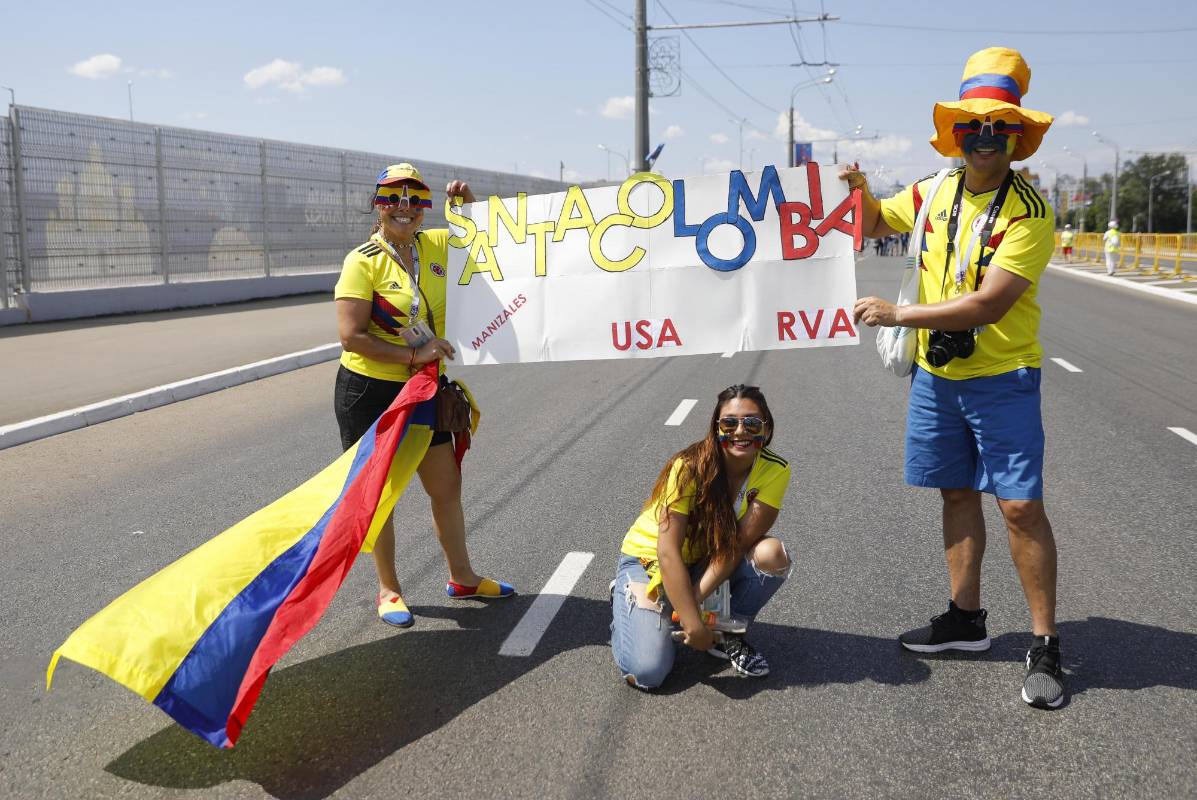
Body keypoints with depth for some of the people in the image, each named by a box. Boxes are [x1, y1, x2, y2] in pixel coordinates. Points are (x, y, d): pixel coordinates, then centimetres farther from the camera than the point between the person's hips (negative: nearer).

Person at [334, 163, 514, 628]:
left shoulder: (436, 245, 3)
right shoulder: (363, 261, -14)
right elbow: (351, 336, -21)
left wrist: (468, 202, 1)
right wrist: (413, 355, -21)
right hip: (369, 392, -6)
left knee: (447, 486, 14)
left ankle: (462, 578, 32)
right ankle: (388, 590, 23)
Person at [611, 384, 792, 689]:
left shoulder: (775, 472, -18)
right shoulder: (690, 468, -28)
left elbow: (738, 543, -21)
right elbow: (668, 552, -29)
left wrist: (697, 597, -29)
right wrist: (694, 624, -31)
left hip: (707, 563, 4)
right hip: (651, 559, -3)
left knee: (772, 554, -26)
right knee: (647, 674, -18)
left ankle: (729, 637, -1)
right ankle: (624, 598, 14)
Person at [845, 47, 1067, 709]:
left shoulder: (1028, 213, -16)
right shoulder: (934, 193, 3)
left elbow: (989, 305, -25)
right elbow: (873, 224, 21)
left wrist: (897, 315, -25)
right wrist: (858, 190, -1)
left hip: (1001, 379, -6)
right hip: (935, 375, 6)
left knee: (1020, 506, -6)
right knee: (957, 492, 14)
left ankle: (1045, 646, 6)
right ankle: (965, 618, 28)